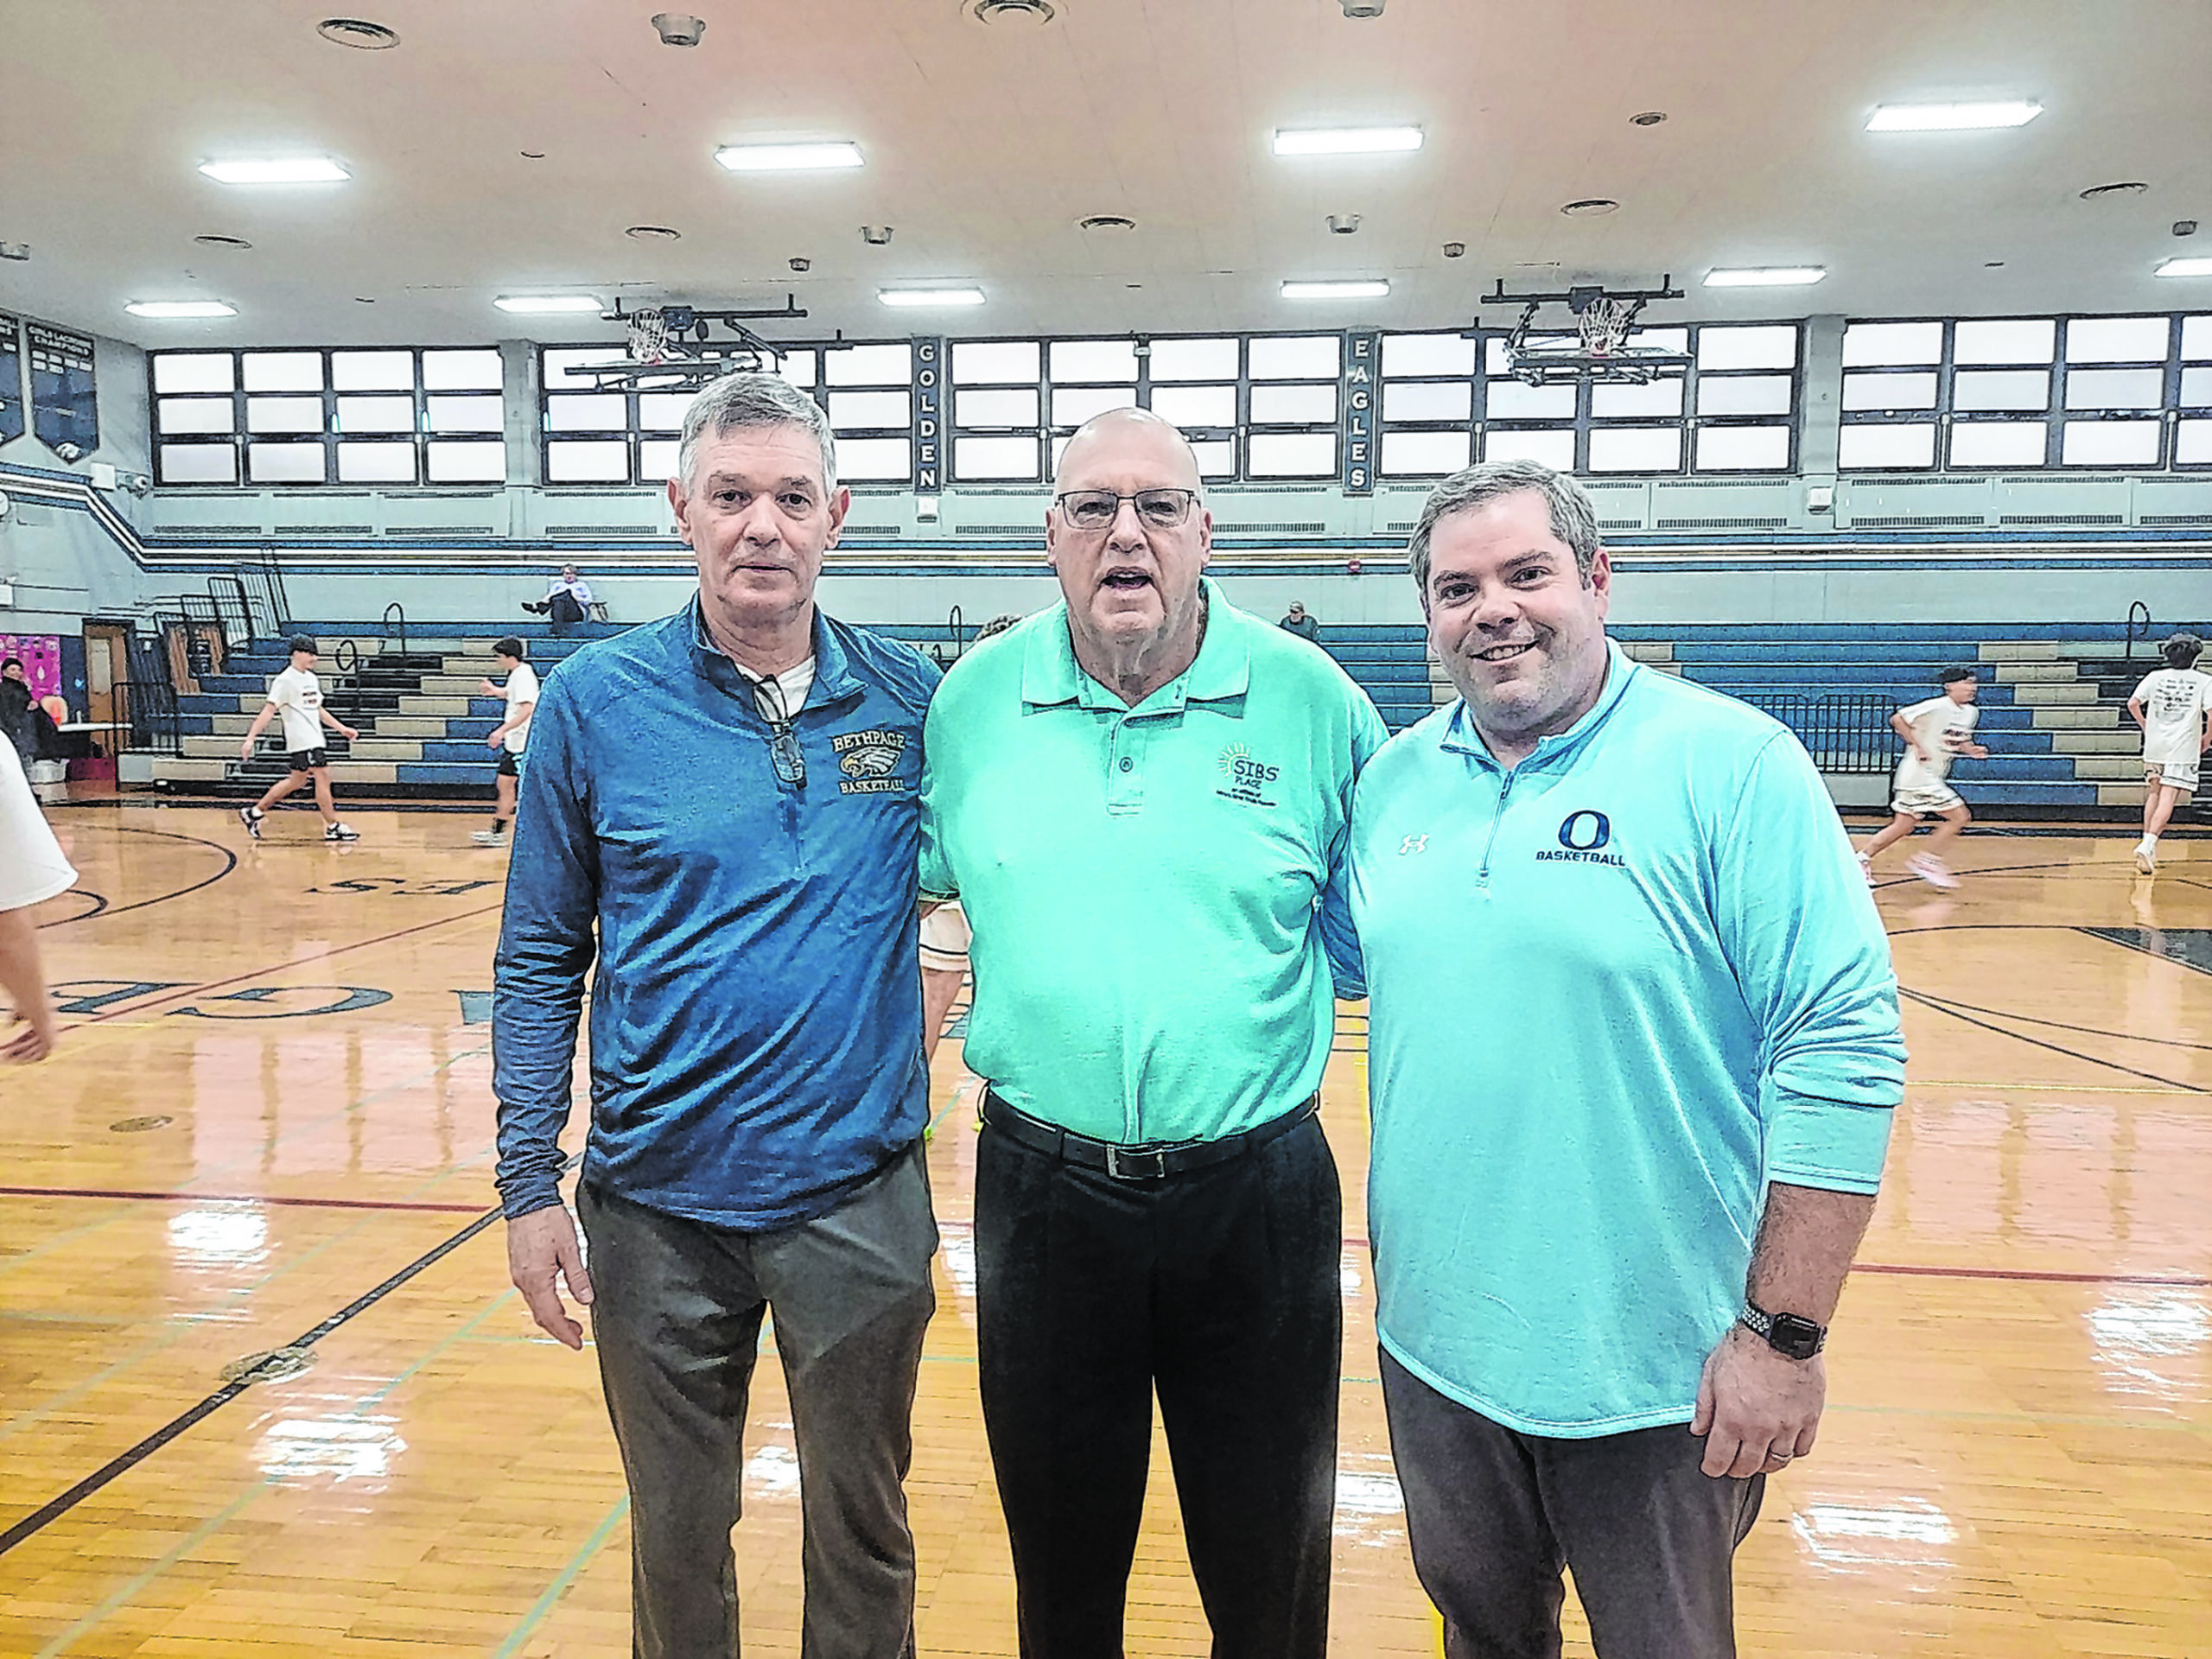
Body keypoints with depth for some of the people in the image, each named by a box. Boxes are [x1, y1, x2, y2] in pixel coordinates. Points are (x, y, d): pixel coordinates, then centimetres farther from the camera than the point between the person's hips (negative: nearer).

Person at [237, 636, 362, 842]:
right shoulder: (285, 680, -10)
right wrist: (250, 738, -17)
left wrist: (342, 729, 20)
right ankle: (333, 827, -3)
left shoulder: (311, 678, 16)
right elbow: (269, 710, -14)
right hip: (302, 740, -9)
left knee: (296, 780, 15)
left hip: (314, 738, 9)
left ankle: (255, 812, 26)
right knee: (323, 776, -9)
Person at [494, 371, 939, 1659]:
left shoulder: (908, 697, -4)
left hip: (861, 1199, 0)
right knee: (677, 1533, 20)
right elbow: (541, 961, -1)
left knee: (862, 1530, 19)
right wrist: (529, 1184, -2)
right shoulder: (595, 701, -6)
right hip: (659, 1205, 0)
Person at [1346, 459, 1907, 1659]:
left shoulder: (1731, 764, -14)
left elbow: (1843, 1054, -16)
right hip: (1434, 1339, 5)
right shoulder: (1394, 779, 2)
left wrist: (1786, 1334, -16)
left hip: (1654, 1373, -4)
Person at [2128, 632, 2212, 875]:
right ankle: (2147, 844, -21)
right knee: (2167, 799, -7)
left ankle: (2148, 843, 16)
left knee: (2154, 794, 15)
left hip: (2154, 746, 3)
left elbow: (2132, 703, -2)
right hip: (2183, 749, -3)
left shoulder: (2155, 677, 5)